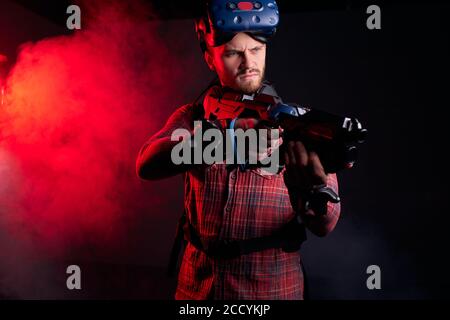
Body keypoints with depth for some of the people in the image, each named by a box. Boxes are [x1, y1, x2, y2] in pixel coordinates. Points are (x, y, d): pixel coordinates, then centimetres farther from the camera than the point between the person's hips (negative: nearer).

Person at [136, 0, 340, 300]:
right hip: (198, 285, 2)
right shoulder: (193, 116, -2)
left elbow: (324, 225, -15)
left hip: (274, 287, -1)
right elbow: (148, 164, -22)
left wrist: (315, 187, -38)